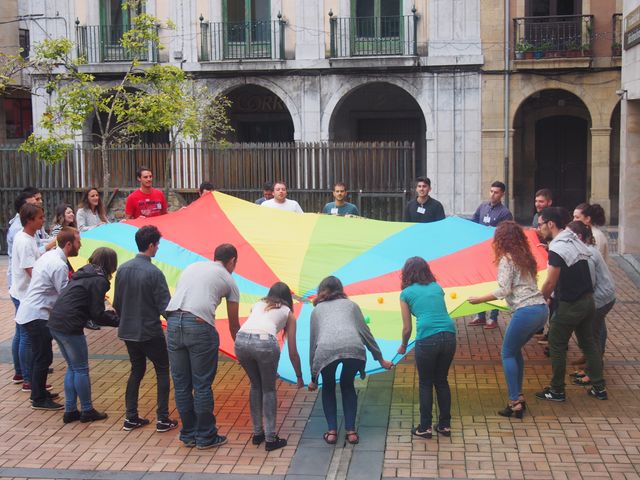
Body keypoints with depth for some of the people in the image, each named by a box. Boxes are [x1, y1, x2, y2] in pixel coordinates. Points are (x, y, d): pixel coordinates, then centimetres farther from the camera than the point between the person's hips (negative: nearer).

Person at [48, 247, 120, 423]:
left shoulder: (83, 274, 17)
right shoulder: (98, 281, -10)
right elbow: (97, 314, -11)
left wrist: (108, 313, 24)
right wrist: (118, 320, 1)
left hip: (55, 323, 9)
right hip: (70, 327, -9)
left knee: (72, 368, 18)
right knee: (81, 370, 5)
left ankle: (70, 410, 22)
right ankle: (87, 411, 15)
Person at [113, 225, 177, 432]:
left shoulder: (122, 269, 1)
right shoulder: (153, 272, -19)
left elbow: (116, 303, 10)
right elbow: (165, 306, -17)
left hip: (127, 332, 6)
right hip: (150, 333, -6)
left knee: (136, 370, 19)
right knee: (162, 371, 8)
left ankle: (131, 418, 20)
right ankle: (163, 419, 8)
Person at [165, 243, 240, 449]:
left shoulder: (191, 267, 27)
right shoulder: (228, 280, 14)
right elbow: (233, 323, 19)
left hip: (173, 322, 5)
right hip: (200, 326, -5)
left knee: (181, 384, 13)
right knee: (202, 385, 6)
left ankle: (188, 435, 25)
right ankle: (206, 437, 16)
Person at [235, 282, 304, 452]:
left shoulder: (257, 305, 34)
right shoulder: (288, 313, 26)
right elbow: (292, 351, 26)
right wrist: (299, 376, 38)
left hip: (241, 340, 3)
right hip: (265, 342, -3)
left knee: (255, 385, 25)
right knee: (269, 389, 17)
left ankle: (257, 434, 31)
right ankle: (270, 439, 17)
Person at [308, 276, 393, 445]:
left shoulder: (317, 309, 32)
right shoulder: (350, 304, 33)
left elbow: (313, 342, 35)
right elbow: (365, 333, 32)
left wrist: (313, 377, 42)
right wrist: (380, 359, 44)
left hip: (326, 348, -1)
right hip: (354, 347, 1)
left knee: (328, 387, 27)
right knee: (347, 385, 28)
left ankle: (332, 431, 19)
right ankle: (351, 431, 21)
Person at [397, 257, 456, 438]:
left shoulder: (407, 293, 9)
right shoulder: (437, 287, 20)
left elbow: (407, 328, 10)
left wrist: (403, 346, 29)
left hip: (427, 340, -4)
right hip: (449, 336, 4)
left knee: (425, 384, 12)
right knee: (442, 381, 20)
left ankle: (425, 427, 17)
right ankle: (445, 425, 26)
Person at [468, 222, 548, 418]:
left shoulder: (507, 259, -6)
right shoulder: (525, 256, 17)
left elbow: (504, 290, -12)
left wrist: (479, 299, -5)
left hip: (526, 311, -8)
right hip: (541, 308, 8)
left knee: (508, 354, 4)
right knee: (515, 350, 21)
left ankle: (515, 402, 1)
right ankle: (519, 396, 21)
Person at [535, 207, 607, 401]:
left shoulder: (557, 249, -19)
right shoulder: (576, 241, 8)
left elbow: (550, 283, -18)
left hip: (570, 305, -8)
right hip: (588, 300, 8)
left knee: (557, 346, 5)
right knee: (588, 343, 17)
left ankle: (557, 391, 14)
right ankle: (599, 388, 22)